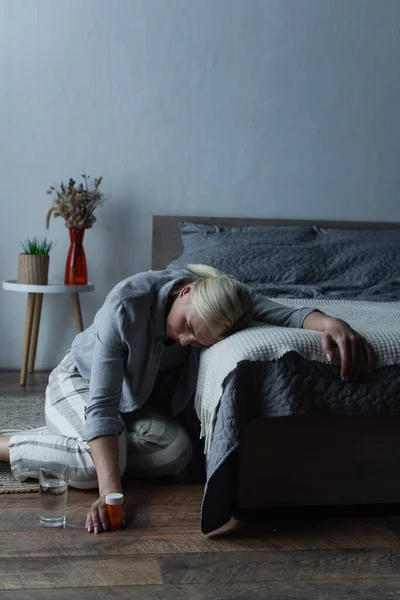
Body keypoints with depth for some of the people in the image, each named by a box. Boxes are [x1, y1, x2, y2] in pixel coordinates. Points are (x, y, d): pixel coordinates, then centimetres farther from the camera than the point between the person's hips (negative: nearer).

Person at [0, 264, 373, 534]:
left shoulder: (227, 300, -23)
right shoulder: (126, 304, -37)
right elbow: (102, 406, -39)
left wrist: (329, 322, -53)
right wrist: (109, 490, -48)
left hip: (139, 400, 5)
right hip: (79, 382, -5)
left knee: (175, 452, -26)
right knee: (97, 465, -34)